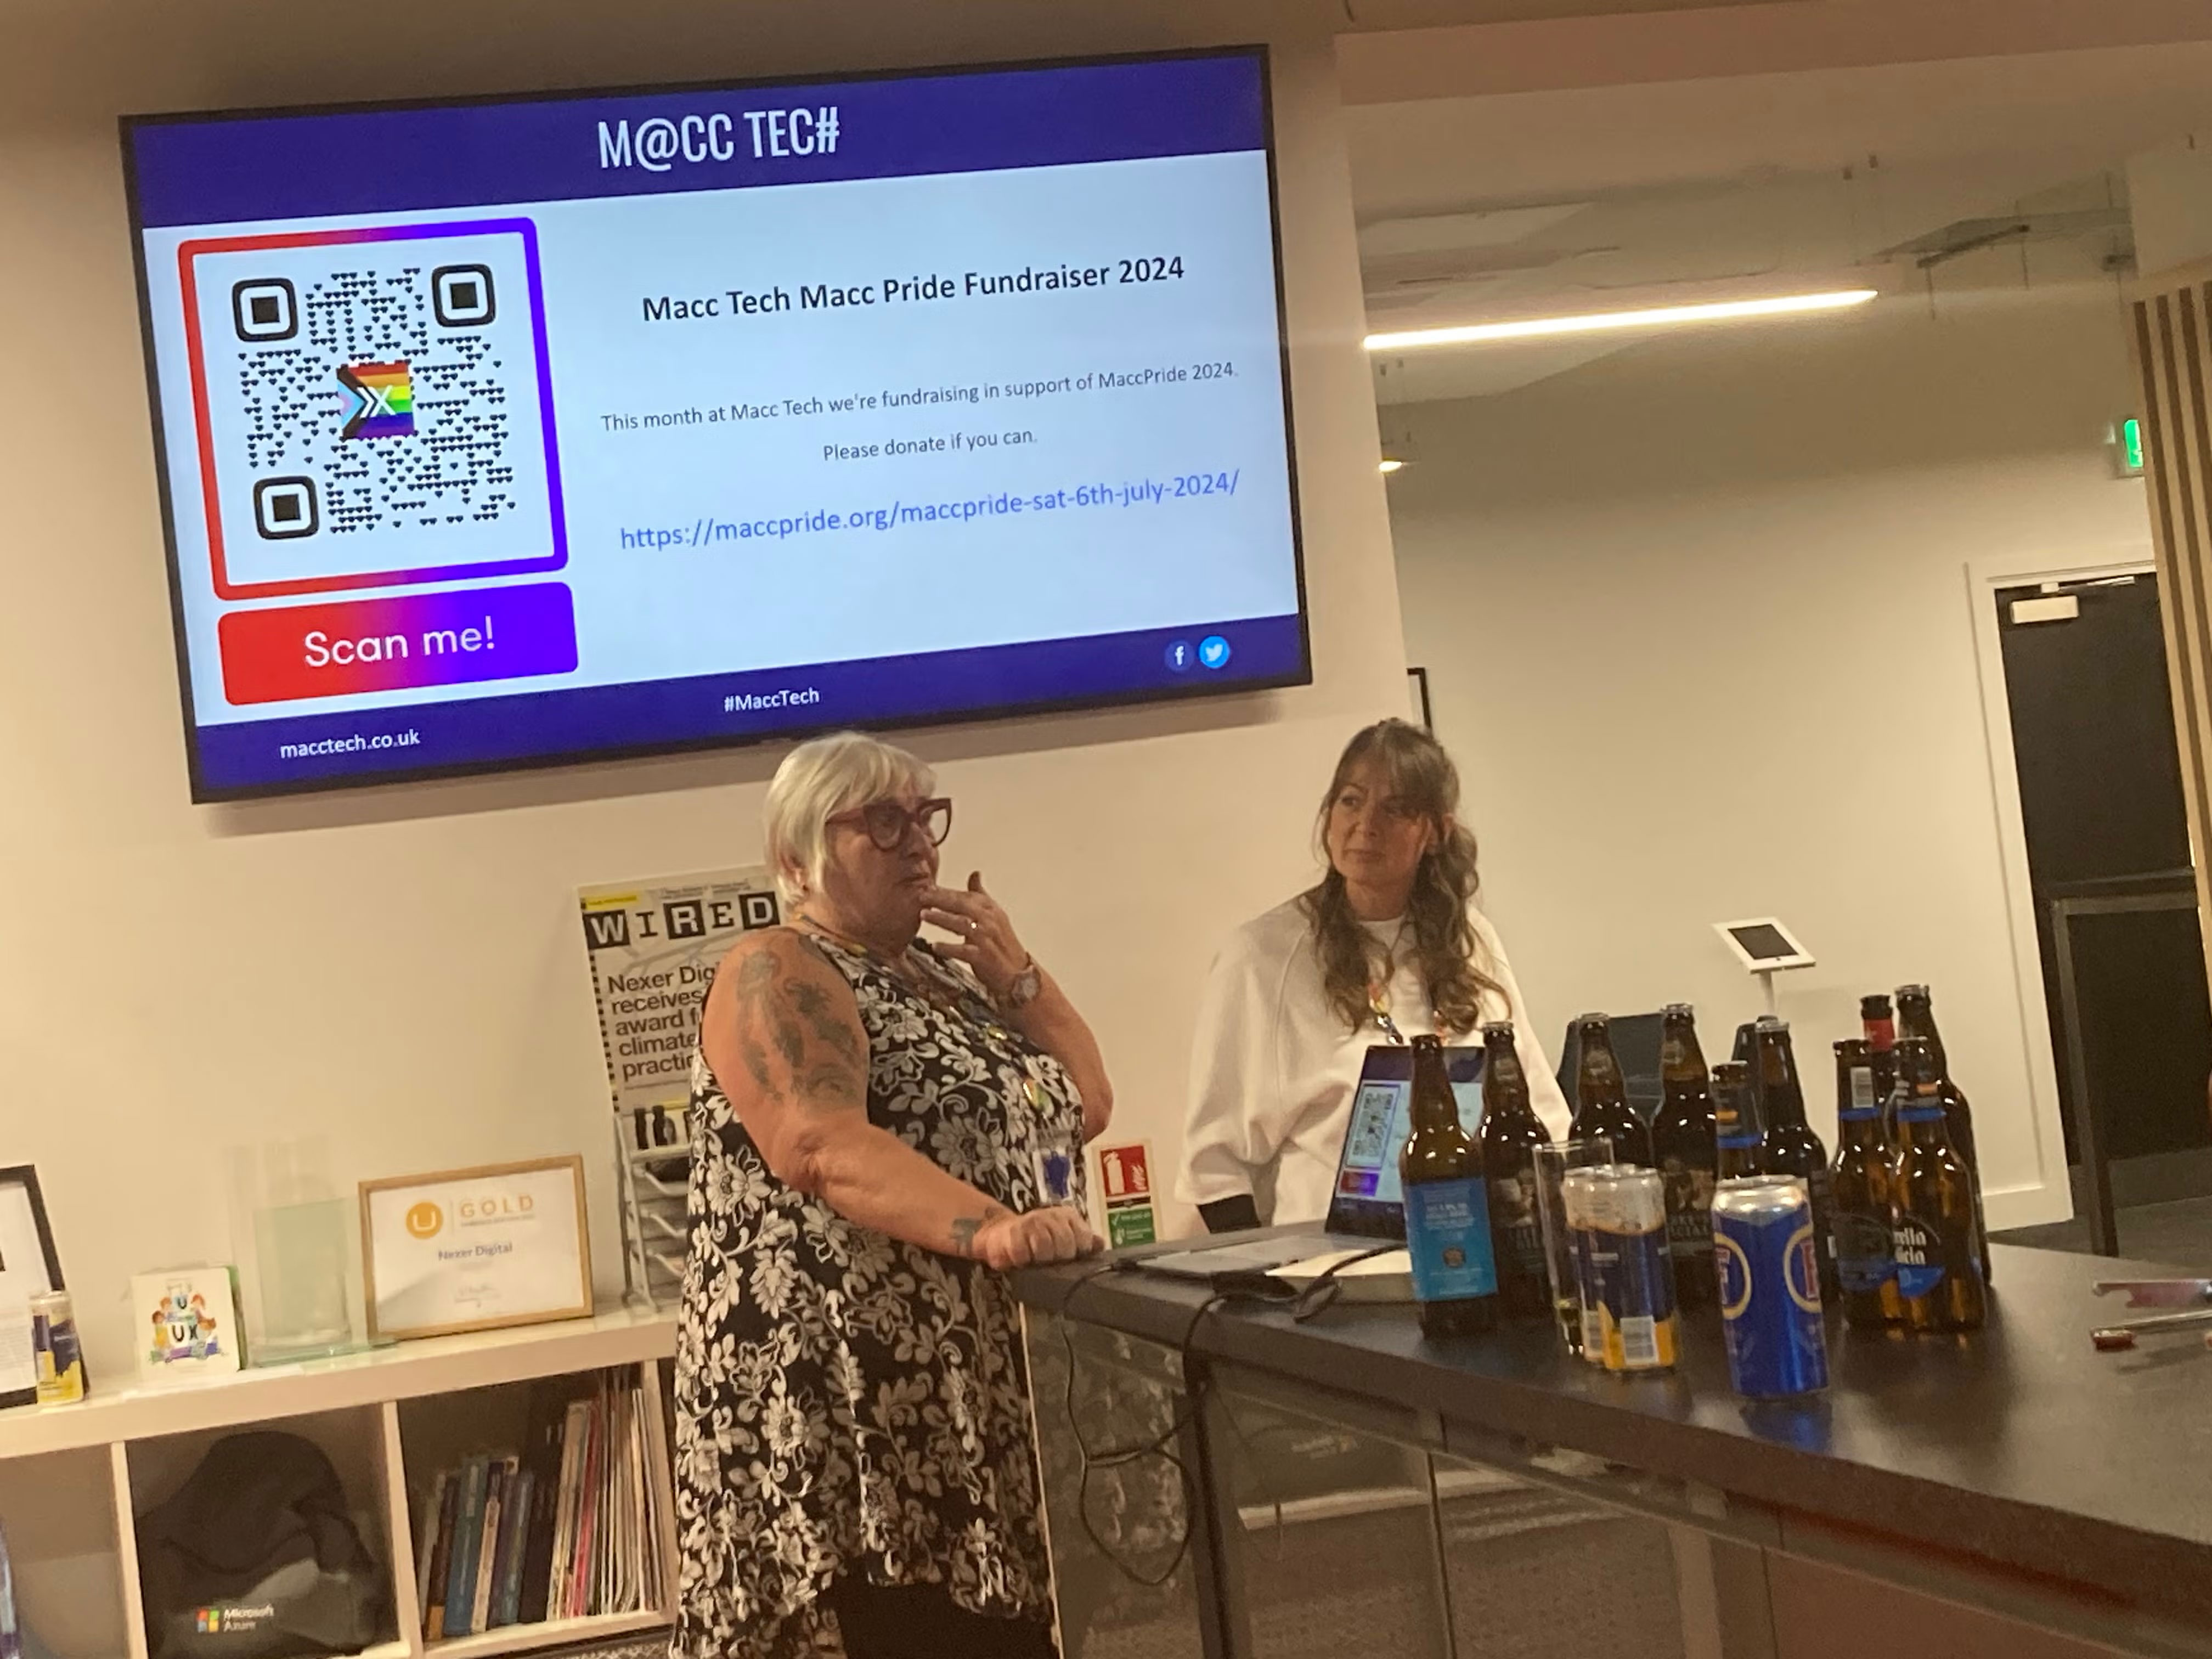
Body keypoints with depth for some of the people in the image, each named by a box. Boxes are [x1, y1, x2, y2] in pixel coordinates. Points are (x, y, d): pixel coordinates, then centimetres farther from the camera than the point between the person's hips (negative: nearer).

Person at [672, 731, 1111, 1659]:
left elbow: (1083, 1106, 14)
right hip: (862, 1403, -8)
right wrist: (988, 1229, -38)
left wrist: (1012, 973, 0)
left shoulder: (945, 973, 17)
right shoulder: (778, 977, -9)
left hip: (996, 1383, 8)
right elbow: (821, 1147, -25)